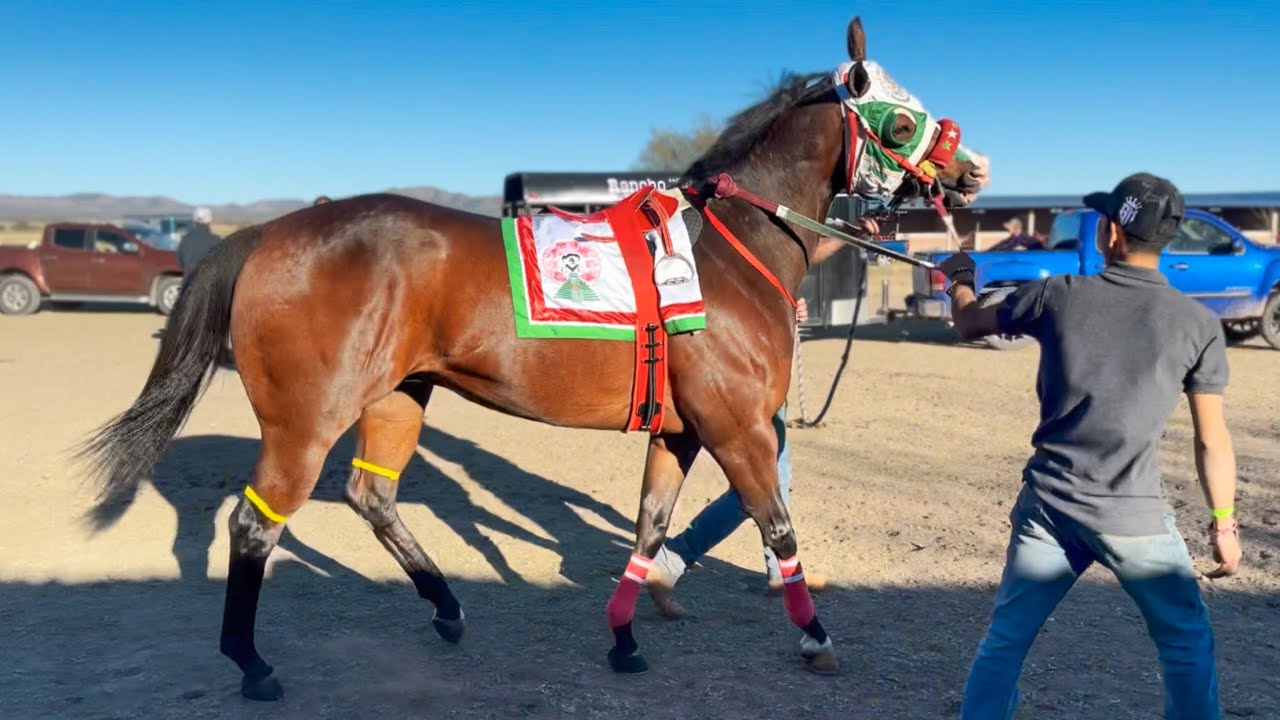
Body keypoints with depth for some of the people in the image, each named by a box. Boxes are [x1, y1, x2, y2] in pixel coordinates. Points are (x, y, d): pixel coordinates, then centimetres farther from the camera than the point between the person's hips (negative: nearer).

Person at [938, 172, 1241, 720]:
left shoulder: (1058, 296, -4)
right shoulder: (1198, 324, -5)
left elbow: (970, 324, 13)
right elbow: (1211, 439, -2)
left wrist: (959, 280, 34)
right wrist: (1223, 522, 11)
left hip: (1048, 505, 1)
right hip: (1135, 516, -1)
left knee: (1004, 640, 13)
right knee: (1187, 644, 18)